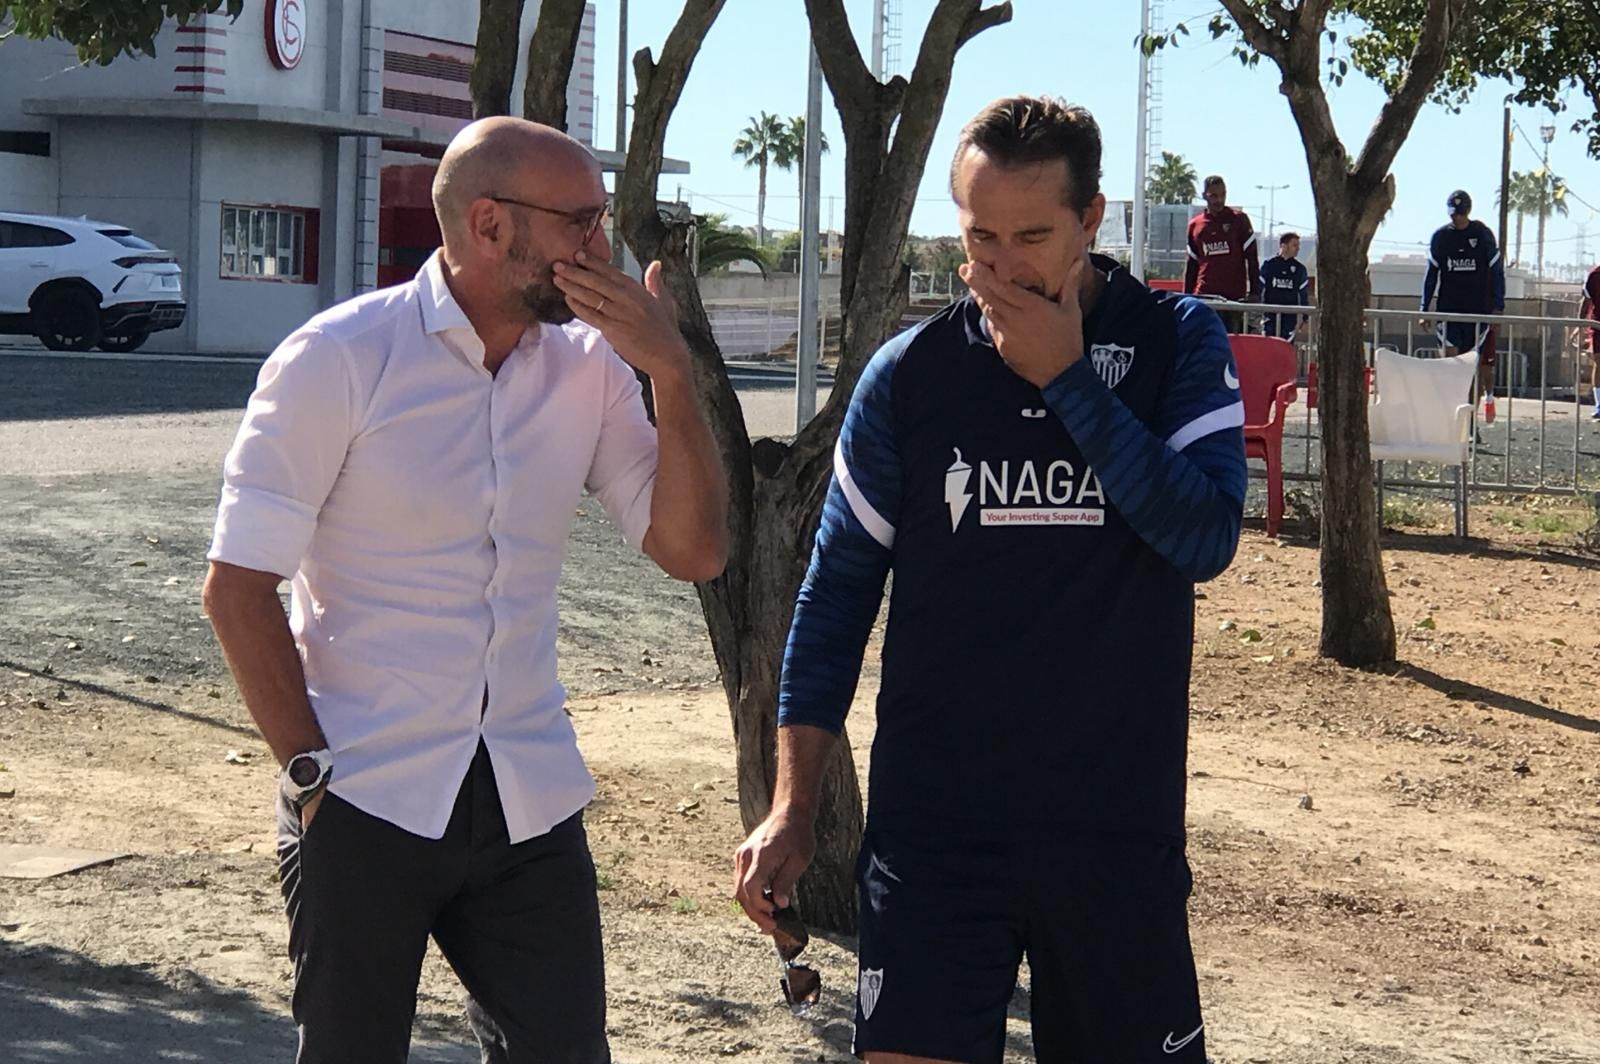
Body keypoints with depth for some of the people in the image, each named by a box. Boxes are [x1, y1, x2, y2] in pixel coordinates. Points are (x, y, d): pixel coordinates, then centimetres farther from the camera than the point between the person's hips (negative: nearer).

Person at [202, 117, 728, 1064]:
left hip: (531, 800, 4)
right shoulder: (340, 358, -8)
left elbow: (692, 550, -1)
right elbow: (239, 586, -7)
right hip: (366, 801, -4)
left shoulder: (589, 365, 4)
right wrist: (313, 774, -10)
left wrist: (672, 372, -12)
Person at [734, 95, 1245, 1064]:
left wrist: (1066, 377, -16)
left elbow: (1205, 538, -15)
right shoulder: (909, 374, 0)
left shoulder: (1178, 344, -1)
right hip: (935, 827, 0)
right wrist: (793, 808, 2)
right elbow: (838, 591, 6)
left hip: (1120, 829, 0)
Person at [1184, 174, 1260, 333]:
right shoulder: (1195, 225, 12)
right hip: (1204, 296, 3)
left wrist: (1254, 292, -6)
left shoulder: (1239, 219, 3)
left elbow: (1252, 258, 2)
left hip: (1235, 296, -3)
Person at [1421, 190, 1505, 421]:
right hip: (1448, 309, 2)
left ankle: (1489, 396, 21)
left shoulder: (1483, 235, 0)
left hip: (1478, 309, -1)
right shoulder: (1440, 237, 5)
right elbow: (1431, 273, 10)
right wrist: (1425, 309, 5)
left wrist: (1498, 307, -4)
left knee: (1480, 362, 1)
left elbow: (1496, 271, 2)